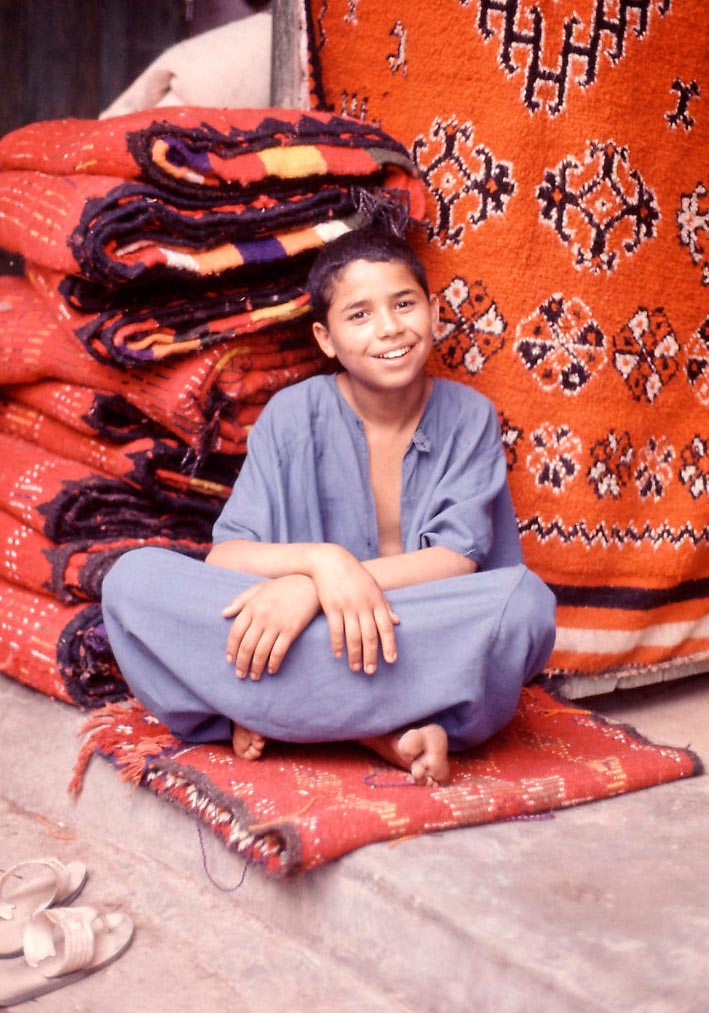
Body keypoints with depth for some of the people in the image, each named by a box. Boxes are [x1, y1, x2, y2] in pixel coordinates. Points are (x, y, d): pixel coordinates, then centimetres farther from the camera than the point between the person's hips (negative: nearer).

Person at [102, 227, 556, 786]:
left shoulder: (468, 416, 0)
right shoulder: (294, 415, 0)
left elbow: (457, 561, -12)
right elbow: (222, 560, -7)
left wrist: (308, 586, -25)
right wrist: (322, 561, -29)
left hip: (426, 645, 0)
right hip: (304, 635, 1)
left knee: (527, 600, -32)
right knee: (134, 578, -23)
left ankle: (274, 712, -24)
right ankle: (388, 728, -26)